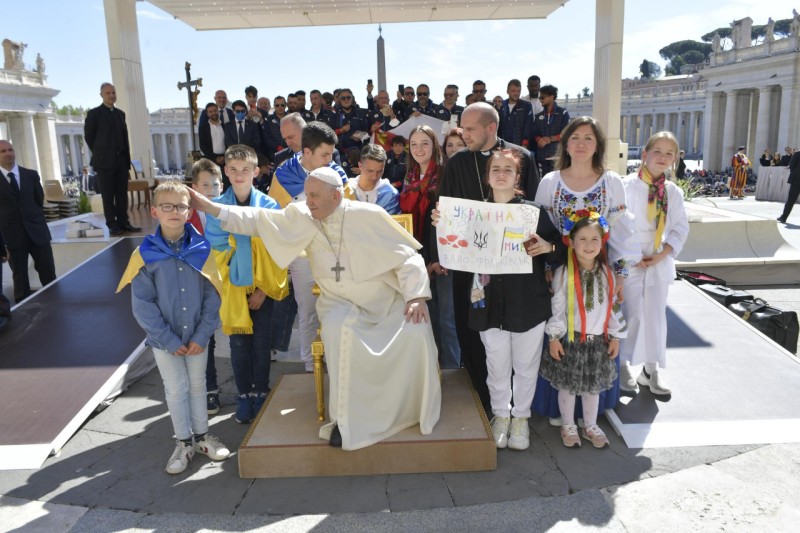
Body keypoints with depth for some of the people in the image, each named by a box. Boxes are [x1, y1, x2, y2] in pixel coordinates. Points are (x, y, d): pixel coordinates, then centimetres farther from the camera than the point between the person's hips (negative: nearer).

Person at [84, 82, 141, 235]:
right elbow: (88, 137, 2)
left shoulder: (120, 113, 15)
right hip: (105, 161, -4)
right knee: (108, 195, -1)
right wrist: (100, 154, 4)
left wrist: (127, 160, 9)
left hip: (121, 160, 4)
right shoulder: (94, 113, 0)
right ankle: (112, 225, 3)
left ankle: (123, 222, 9)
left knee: (122, 194, 4)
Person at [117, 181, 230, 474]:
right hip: (165, 339, -1)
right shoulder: (145, 254, -12)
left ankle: (202, 436, 33)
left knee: (198, 385, 16)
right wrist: (169, 340, -12)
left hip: (197, 336, 1)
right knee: (176, 389, 11)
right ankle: (184, 442, 28)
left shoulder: (202, 248, -10)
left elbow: (212, 295, -7)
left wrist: (202, 335, -10)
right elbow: (142, 304, -10)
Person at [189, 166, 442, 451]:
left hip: (389, 301, -1)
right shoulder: (302, 217, -4)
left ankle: (418, 408, -1)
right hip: (342, 303, 1)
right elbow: (259, 220, -6)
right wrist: (210, 207, -13)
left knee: (415, 332, -27)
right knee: (341, 329, -33)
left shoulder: (369, 215, -12)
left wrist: (417, 295, -18)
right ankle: (348, 418, -17)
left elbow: (406, 255, -9)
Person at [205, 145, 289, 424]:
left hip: (262, 285, 0)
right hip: (232, 285, 1)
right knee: (239, 341, 9)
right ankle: (244, 395, 24)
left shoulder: (269, 205, -7)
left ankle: (261, 393, 25)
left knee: (261, 341, 8)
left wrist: (264, 288, -8)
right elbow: (216, 249, -3)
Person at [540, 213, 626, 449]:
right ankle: (568, 426, 29)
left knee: (593, 386, 16)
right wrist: (554, 337, -10)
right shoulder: (563, 274, -12)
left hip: (598, 340, 3)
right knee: (567, 385, 9)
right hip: (570, 339, -3)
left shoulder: (606, 273, 0)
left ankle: (591, 426, 35)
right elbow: (556, 307, -10)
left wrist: (615, 336, 7)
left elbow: (613, 307, 6)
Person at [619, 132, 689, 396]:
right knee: (632, 316, 1)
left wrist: (663, 254, -8)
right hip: (630, 263, -4)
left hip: (660, 263, 4)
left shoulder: (673, 192, 4)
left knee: (656, 316, 10)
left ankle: (652, 368, 24)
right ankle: (624, 365, 20)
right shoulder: (627, 185, -9)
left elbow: (680, 228, 6)